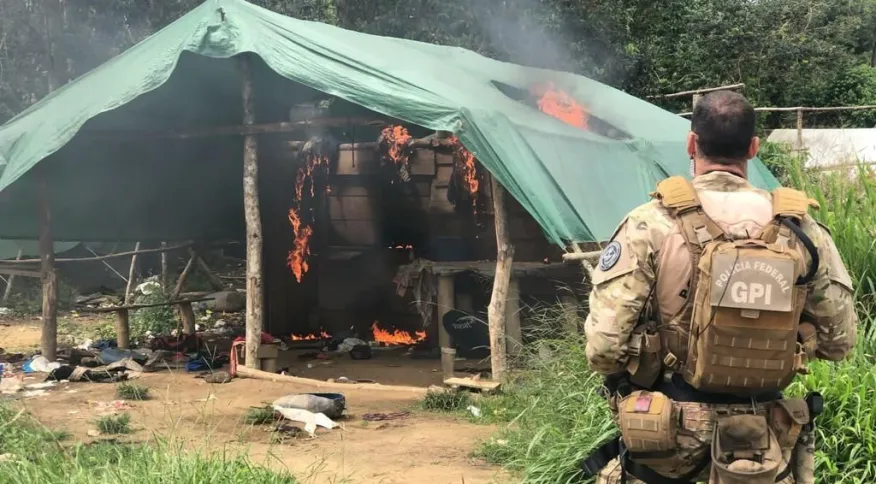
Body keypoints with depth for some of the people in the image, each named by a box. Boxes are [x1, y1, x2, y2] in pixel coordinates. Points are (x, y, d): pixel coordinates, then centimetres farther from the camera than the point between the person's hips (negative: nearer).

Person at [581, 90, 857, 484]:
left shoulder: (651, 225, -14)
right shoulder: (802, 230, -4)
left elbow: (604, 345, -17)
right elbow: (840, 340, 5)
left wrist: (629, 378, 5)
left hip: (664, 435, -2)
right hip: (762, 442, 2)